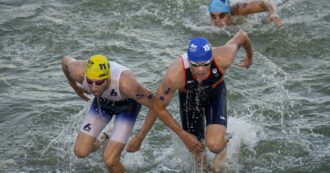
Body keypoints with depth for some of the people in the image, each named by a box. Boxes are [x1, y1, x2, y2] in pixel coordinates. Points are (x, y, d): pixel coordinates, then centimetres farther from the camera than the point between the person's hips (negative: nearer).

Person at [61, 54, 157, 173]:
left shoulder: (126, 84, -45)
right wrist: (75, 88, 5)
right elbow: (65, 60, -10)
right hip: (103, 101, 3)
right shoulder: (79, 72, -35)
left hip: (127, 105, -3)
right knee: (80, 152, 1)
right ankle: (97, 143, 36)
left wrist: (140, 138, -23)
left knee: (110, 161, -14)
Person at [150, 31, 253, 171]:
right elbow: (158, 107, -24)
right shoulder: (175, 75, -41)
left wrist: (249, 56, 4)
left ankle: (225, 141, 16)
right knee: (196, 150, 8)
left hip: (215, 92, 0)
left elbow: (241, 36, -18)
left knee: (214, 145, -22)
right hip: (189, 96, 0)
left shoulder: (222, 59, -40)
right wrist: (182, 134, -20)